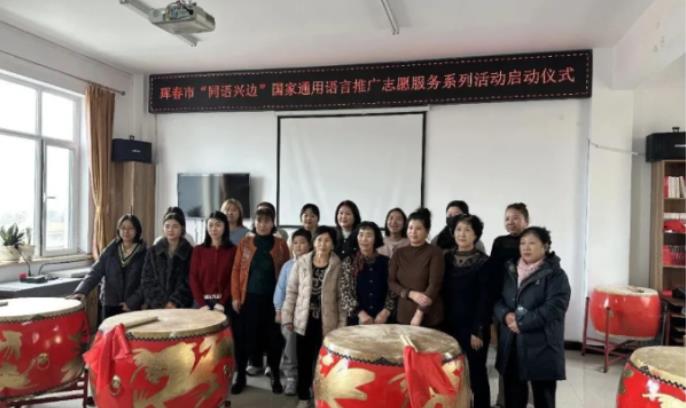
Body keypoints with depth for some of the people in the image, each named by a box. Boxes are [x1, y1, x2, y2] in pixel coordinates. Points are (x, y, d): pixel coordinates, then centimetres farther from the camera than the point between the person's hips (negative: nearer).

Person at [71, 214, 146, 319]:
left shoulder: (143, 253, -4)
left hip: (132, 307, -2)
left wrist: (132, 302, -15)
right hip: (109, 304, 3)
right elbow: (95, 272, -4)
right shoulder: (110, 250, 4)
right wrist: (81, 291, -18)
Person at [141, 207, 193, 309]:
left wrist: (175, 302, -14)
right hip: (156, 308, 2)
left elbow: (189, 283, -2)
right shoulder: (152, 251, 10)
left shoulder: (190, 252, 3)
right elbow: (147, 281, 5)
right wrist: (160, 303, -7)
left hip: (181, 307, -2)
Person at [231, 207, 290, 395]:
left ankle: (276, 377, 23)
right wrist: (235, 296, -3)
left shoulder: (281, 244, 2)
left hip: (272, 298, 0)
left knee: (273, 337, 8)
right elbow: (236, 270, 2)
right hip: (249, 297, 0)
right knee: (244, 337, 5)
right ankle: (240, 376, 21)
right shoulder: (245, 242, 2)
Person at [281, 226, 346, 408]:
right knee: (304, 361, 11)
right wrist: (287, 317, 1)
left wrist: (341, 324, -4)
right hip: (304, 320, 2)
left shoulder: (338, 266, -5)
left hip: (327, 323, -1)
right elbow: (291, 292, 3)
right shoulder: (301, 263, -1)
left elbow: (342, 298, -3)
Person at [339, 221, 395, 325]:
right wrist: (360, 313, -13)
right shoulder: (349, 263, 1)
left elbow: (392, 291, 4)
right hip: (357, 319, -1)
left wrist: (386, 311, -9)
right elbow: (344, 292, -5)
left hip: (382, 319, 1)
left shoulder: (385, 262, 5)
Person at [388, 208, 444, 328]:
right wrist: (410, 294, -11)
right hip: (404, 316, 4)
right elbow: (391, 282, 5)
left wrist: (419, 313, -16)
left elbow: (434, 285, -11)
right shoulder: (399, 253, 8)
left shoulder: (435, 252, -5)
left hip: (429, 318, -3)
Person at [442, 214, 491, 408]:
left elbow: (485, 299, -10)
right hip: (451, 325, 4)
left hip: (473, 327, -4)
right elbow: (443, 292, 6)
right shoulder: (447, 258, 5)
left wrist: (478, 330, -13)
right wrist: (442, 323, 1)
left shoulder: (483, 262, -8)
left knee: (476, 374, 6)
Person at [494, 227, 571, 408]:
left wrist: (522, 323, -18)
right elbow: (497, 299, 11)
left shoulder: (556, 274, -5)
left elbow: (554, 308, -17)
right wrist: (506, 315, -10)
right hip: (511, 347, 5)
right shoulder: (510, 271, 12)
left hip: (541, 347, -5)